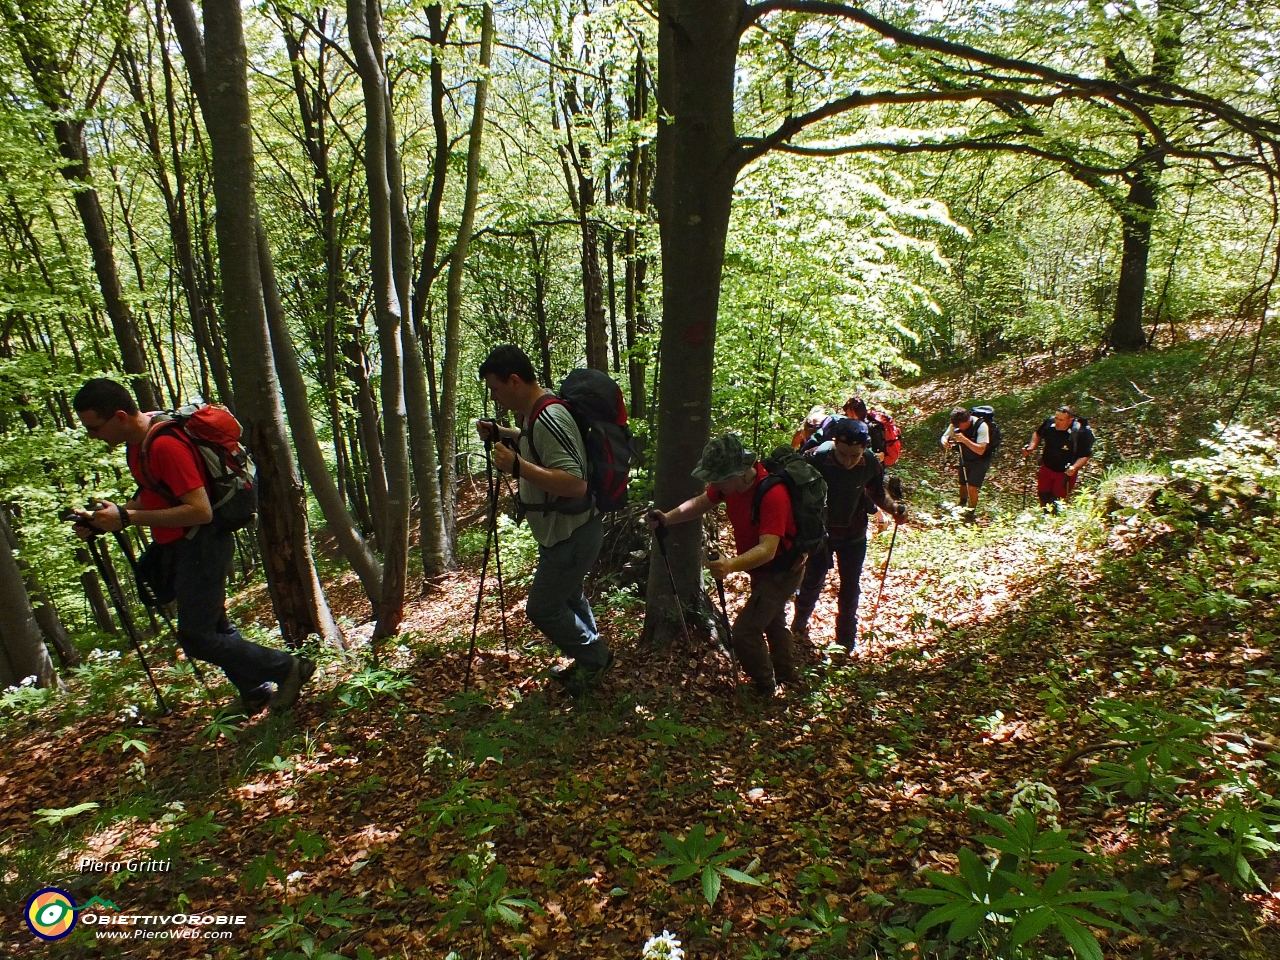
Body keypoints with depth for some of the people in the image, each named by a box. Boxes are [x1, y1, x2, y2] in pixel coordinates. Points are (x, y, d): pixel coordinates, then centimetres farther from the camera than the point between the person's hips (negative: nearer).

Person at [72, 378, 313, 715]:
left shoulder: (165, 445, -24)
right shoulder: (137, 440, 6)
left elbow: (200, 511, -28)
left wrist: (126, 518, -25)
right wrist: (104, 519, 4)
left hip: (202, 545, -10)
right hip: (178, 548, 10)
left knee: (195, 637, -7)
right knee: (213, 628, 16)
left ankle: (288, 668, 1)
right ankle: (256, 694, 29)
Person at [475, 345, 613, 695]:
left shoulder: (549, 419, -28)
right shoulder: (538, 411, 4)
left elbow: (575, 483, -35)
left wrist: (518, 466, -35)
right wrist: (500, 434, 11)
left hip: (572, 535, -11)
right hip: (561, 532, 11)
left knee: (543, 607, 0)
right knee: (567, 596, 24)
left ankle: (595, 656, 20)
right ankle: (589, 660, 41)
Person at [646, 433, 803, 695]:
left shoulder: (772, 495, -38)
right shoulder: (730, 480, -14)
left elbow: (767, 549, -45)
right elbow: (700, 503, -6)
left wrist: (731, 565, -61)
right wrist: (667, 517, -23)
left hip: (781, 571, -9)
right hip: (760, 567, 9)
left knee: (744, 633, -12)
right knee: (772, 621, 28)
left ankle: (765, 691, 13)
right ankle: (786, 675, 51)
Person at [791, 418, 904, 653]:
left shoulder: (871, 463, -19)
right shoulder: (816, 459, -29)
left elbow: (877, 493, 0)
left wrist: (893, 508, -17)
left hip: (854, 534, 2)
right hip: (820, 532, -2)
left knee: (850, 589, 11)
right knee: (812, 582, 12)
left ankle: (845, 642, 30)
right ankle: (799, 625, 40)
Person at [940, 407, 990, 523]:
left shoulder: (981, 426, -30)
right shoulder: (955, 425, -15)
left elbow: (980, 450, -35)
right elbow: (945, 436, -1)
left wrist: (964, 439, -45)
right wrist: (945, 441, -26)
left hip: (980, 461, -5)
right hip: (965, 459, 5)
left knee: (972, 487, -13)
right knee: (962, 484, 14)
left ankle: (971, 513, 8)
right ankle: (962, 506, 41)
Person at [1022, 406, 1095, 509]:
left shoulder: (1081, 433, -28)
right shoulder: (1049, 422, -17)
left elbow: (1085, 456, -20)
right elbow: (1038, 434, 6)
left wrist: (1074, 467, -36)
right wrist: (1031, 447, -10)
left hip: (1065, 473, -4)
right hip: (1046, 468, 4)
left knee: (1057, 501, 10)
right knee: (1043, 495, 21)